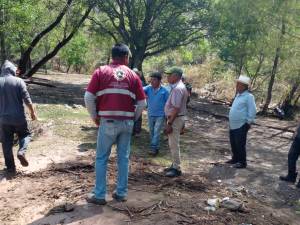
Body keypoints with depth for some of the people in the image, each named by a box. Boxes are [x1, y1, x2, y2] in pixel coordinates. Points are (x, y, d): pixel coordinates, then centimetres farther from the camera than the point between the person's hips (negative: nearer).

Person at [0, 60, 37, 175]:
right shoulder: (19, 81, -7)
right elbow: (27, 99, -10)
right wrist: (32, 112, 2)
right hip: (19, 117, -2)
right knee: (25, 134, 20)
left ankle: (10, 167, 14)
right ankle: (22, 151, -8)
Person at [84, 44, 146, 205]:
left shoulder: (101, 71, 2)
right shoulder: (133, 75, 6)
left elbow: (89, 97, -5)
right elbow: (142, 103, 4)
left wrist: (95, 117, 7)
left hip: (108, 122, -2)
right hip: (127, 123, 2)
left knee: (102, 158, 8)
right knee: (123, 158, 12)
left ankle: (99, 195, 14)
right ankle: (121, 193, 21)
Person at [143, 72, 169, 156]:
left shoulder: (164, 91, -9)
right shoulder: (148, 88, -1)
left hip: (160, 115, -4)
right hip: (150, 115, 4)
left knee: (156, 132, -6)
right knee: (151, 132, 14)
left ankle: (153, 148, -2)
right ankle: (156, 147, 28)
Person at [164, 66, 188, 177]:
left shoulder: (178, 89, -20)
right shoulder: (178, 87, 13)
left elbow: (176, 108, -25)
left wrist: (169, 123, -24)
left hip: (175, 119, -10)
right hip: (175, 118, 10)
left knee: (174, 144, -2)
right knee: (173, 144, 18)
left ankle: (177, 169, 8)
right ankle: (174, 165, 29)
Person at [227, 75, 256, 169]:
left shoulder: (249, 96, -15)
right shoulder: (238, 95, 13)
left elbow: (252, 111, -17)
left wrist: (248, 123, -14)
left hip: (241, 126, -9)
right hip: (233, 125, 9)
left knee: (240, 145, 0)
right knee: (233, 144, 18)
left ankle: (242, 162, 13)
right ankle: (235, 159, 33)